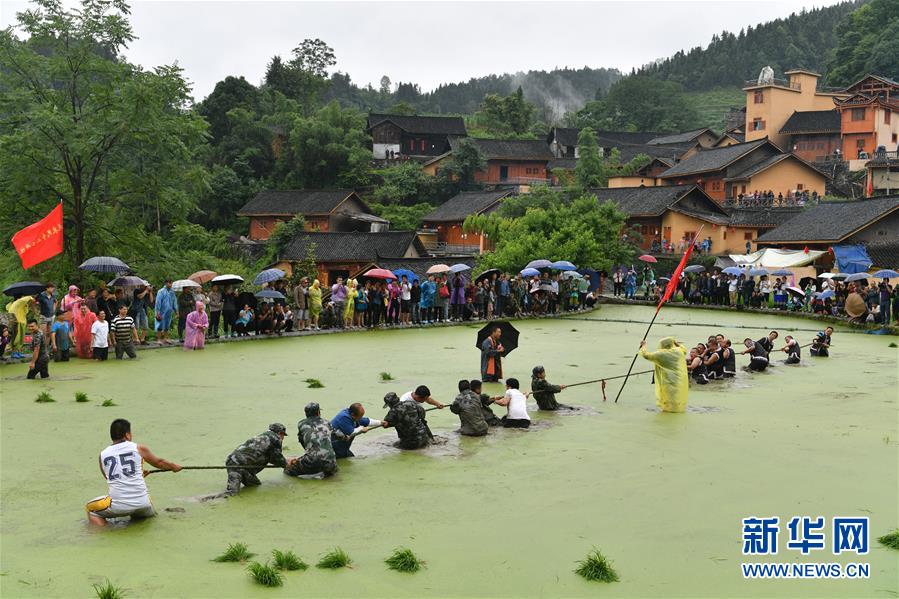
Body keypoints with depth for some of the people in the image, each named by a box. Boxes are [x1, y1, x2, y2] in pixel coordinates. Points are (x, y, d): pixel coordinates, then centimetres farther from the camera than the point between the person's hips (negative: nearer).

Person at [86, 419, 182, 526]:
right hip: (142, 504, 2)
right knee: (150, 515, 34)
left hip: (118, 506, -1)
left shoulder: (103, 455, 7)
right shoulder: (139, 449, 3)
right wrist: (173, 466, 41)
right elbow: (158, 462, 20)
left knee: (91, 509, 23)